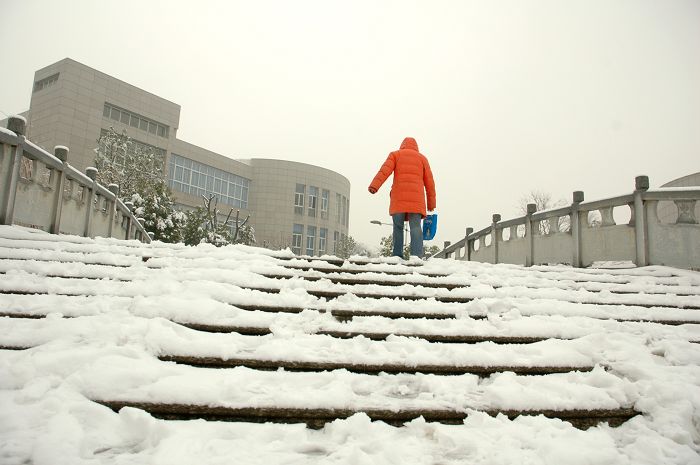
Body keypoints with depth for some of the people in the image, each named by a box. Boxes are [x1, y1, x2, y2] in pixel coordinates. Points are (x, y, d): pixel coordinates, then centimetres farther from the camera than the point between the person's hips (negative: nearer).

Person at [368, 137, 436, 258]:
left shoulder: (395, 155, 18)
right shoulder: (422, 158, 22)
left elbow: (385, 170, -2)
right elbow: (429, 182, 16)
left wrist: (374, 186, -14)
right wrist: (431, 203, 20)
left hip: (398, 198, 0)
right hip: (416, 198, 0)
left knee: (398, 227, 5)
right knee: (415, 227, -7)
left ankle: (397, 256, -1)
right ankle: (417, 255, -23)